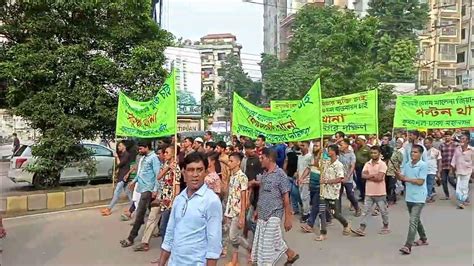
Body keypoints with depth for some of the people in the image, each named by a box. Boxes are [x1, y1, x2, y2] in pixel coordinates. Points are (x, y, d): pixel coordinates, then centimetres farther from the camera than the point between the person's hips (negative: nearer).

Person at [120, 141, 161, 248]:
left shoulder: (153, 158, -12)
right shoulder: (144, 157, 14)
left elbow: (157, 174, -17)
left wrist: (155, 189, -21)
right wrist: (134, 181, 25)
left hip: (147, 189, -9)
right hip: (142, 188, 9)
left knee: (139, 214, -5)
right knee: (140, 213, 14)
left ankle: (131, 239, -1)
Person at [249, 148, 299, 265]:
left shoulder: (280, 174, -13)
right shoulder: (264, 174, 7)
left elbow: (286, 198, -12)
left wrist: (288, 218, -12)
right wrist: (258, 210, 15)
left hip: (273, 215, -7)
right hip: (262, 215, 7)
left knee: (267, 245, 0)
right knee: (275, 240, 16)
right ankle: (291, 254, 35)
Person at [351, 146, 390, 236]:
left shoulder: (382, 164, -10)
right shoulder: (367, 164, 7)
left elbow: (379, 178, -20)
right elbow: (363, 175, -5)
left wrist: (369, 176, -9)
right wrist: (374, 175, -15)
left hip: (380, 193, -4)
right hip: (369, 192, 4)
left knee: (383, 211, 12)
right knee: (366, 211, 3)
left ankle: (385, 227, 30)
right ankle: (361, 229, 2)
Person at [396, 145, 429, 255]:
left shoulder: (423, 165, -11)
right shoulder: (407, 165, 7)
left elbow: (420, 181, -16)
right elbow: (402, 177, 5)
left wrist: (406, 179, -19)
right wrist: (398, 174, -17)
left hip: (418, 198, -7)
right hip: (409, 197, 7)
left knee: (413, 221, -12)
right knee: (416, 220, 21)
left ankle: (408, 246, -14)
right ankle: (423, 239, 40)